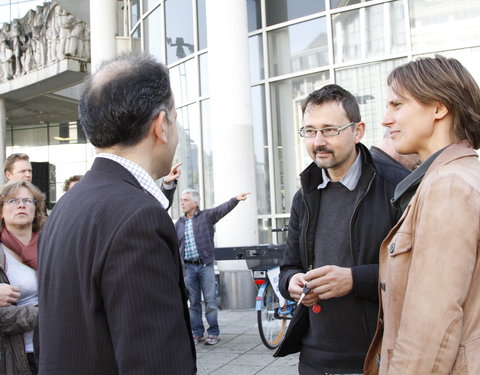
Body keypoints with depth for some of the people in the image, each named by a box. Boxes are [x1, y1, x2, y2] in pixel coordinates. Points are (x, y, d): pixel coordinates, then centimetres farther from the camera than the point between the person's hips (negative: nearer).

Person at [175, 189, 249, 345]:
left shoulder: (207, 216, 0)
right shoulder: (179, 223, 12)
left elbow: (222, 209, -16)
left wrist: (236, 200, -34)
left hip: (205, 265, -3)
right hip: (188, 267, 3)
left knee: (210, 300, -1)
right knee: (193, 302, 8)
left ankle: (213, 333, 8)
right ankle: (197, 333, 17)